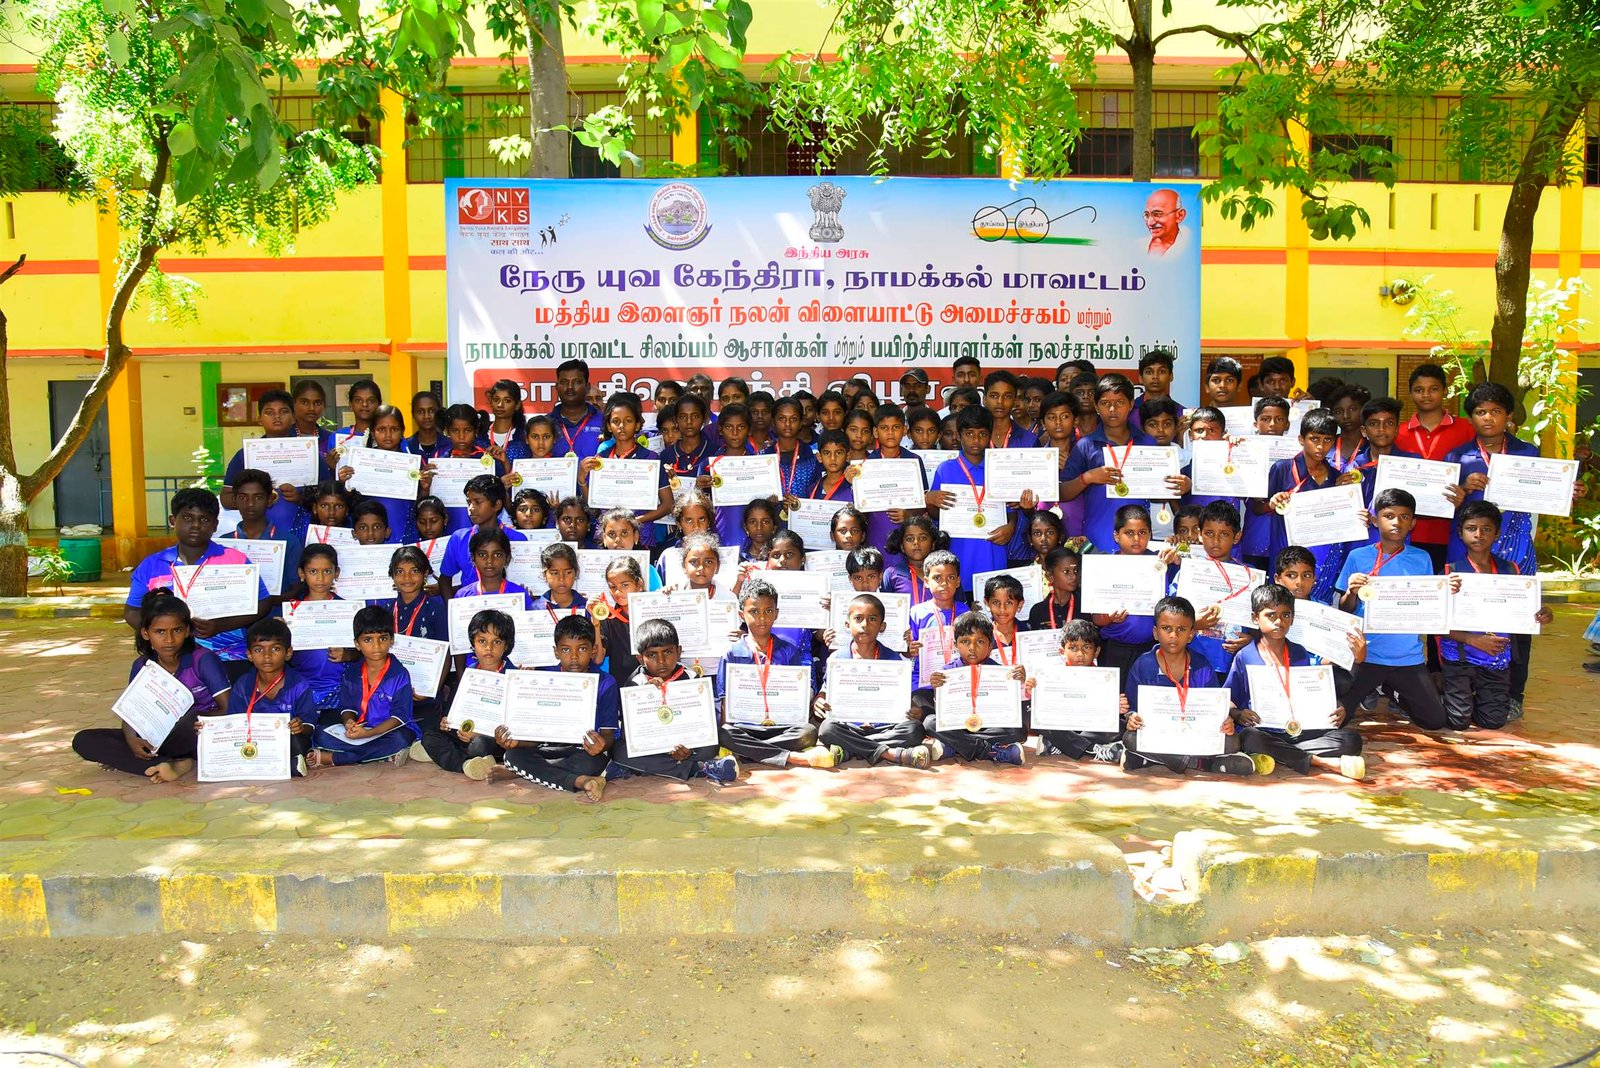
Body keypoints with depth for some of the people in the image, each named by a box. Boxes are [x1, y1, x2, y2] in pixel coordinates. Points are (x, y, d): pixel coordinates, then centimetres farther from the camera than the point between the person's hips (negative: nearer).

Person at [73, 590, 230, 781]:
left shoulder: (203, 660, -10)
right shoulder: (141, 666, 4)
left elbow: (228, 709, -12)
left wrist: (201, 717, -29)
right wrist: (131, 739, -19)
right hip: (154, 740, 5)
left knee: (195, 718, -39)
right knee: (83, 741, -10)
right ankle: (178, 764, -24)